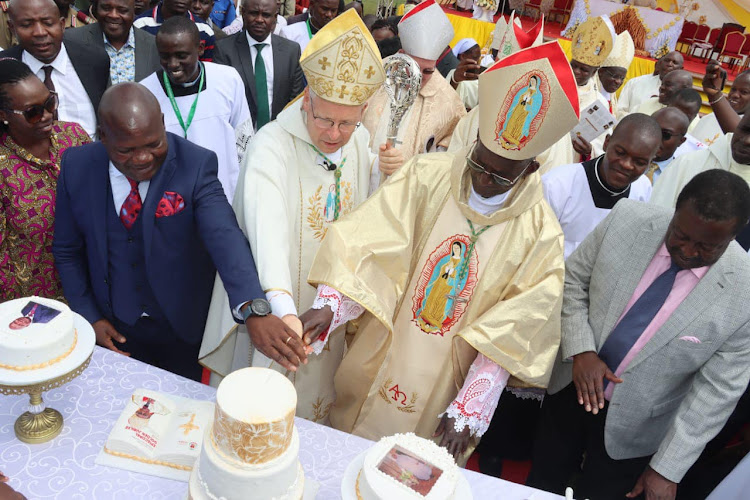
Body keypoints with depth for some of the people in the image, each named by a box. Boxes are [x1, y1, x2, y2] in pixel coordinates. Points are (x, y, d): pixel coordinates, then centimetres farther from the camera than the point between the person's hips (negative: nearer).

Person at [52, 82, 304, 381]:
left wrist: (254, 310, -50)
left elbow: (225, 237, -35)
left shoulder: (196, 165, -21)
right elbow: (67, 251, 2)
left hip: (183, 327, -2)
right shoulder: (77, 167, -10)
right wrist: (90, 318, -5)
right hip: (114, 330, 2)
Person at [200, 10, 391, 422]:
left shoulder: (360, 142, -4)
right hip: (271, 307, -5)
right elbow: (267, 230, -39)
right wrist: (284, 311, -52)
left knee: (317, 396, 25)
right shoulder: (271, 146, -25)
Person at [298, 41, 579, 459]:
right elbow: (372, 244, -19)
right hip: (377, 369, 1)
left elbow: (511, 334, -14)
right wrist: (331, 305, -34)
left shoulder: (541, 232, -14)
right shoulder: (428, 176, -12)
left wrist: (469, 411, -17)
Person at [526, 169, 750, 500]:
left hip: (633, 424, -2)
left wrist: (668, 468, -14)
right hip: (571, 386, 2)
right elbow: (571, 280, -6)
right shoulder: (628, 219, -18)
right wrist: (580, 349, -19)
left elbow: (717, 390, -16)